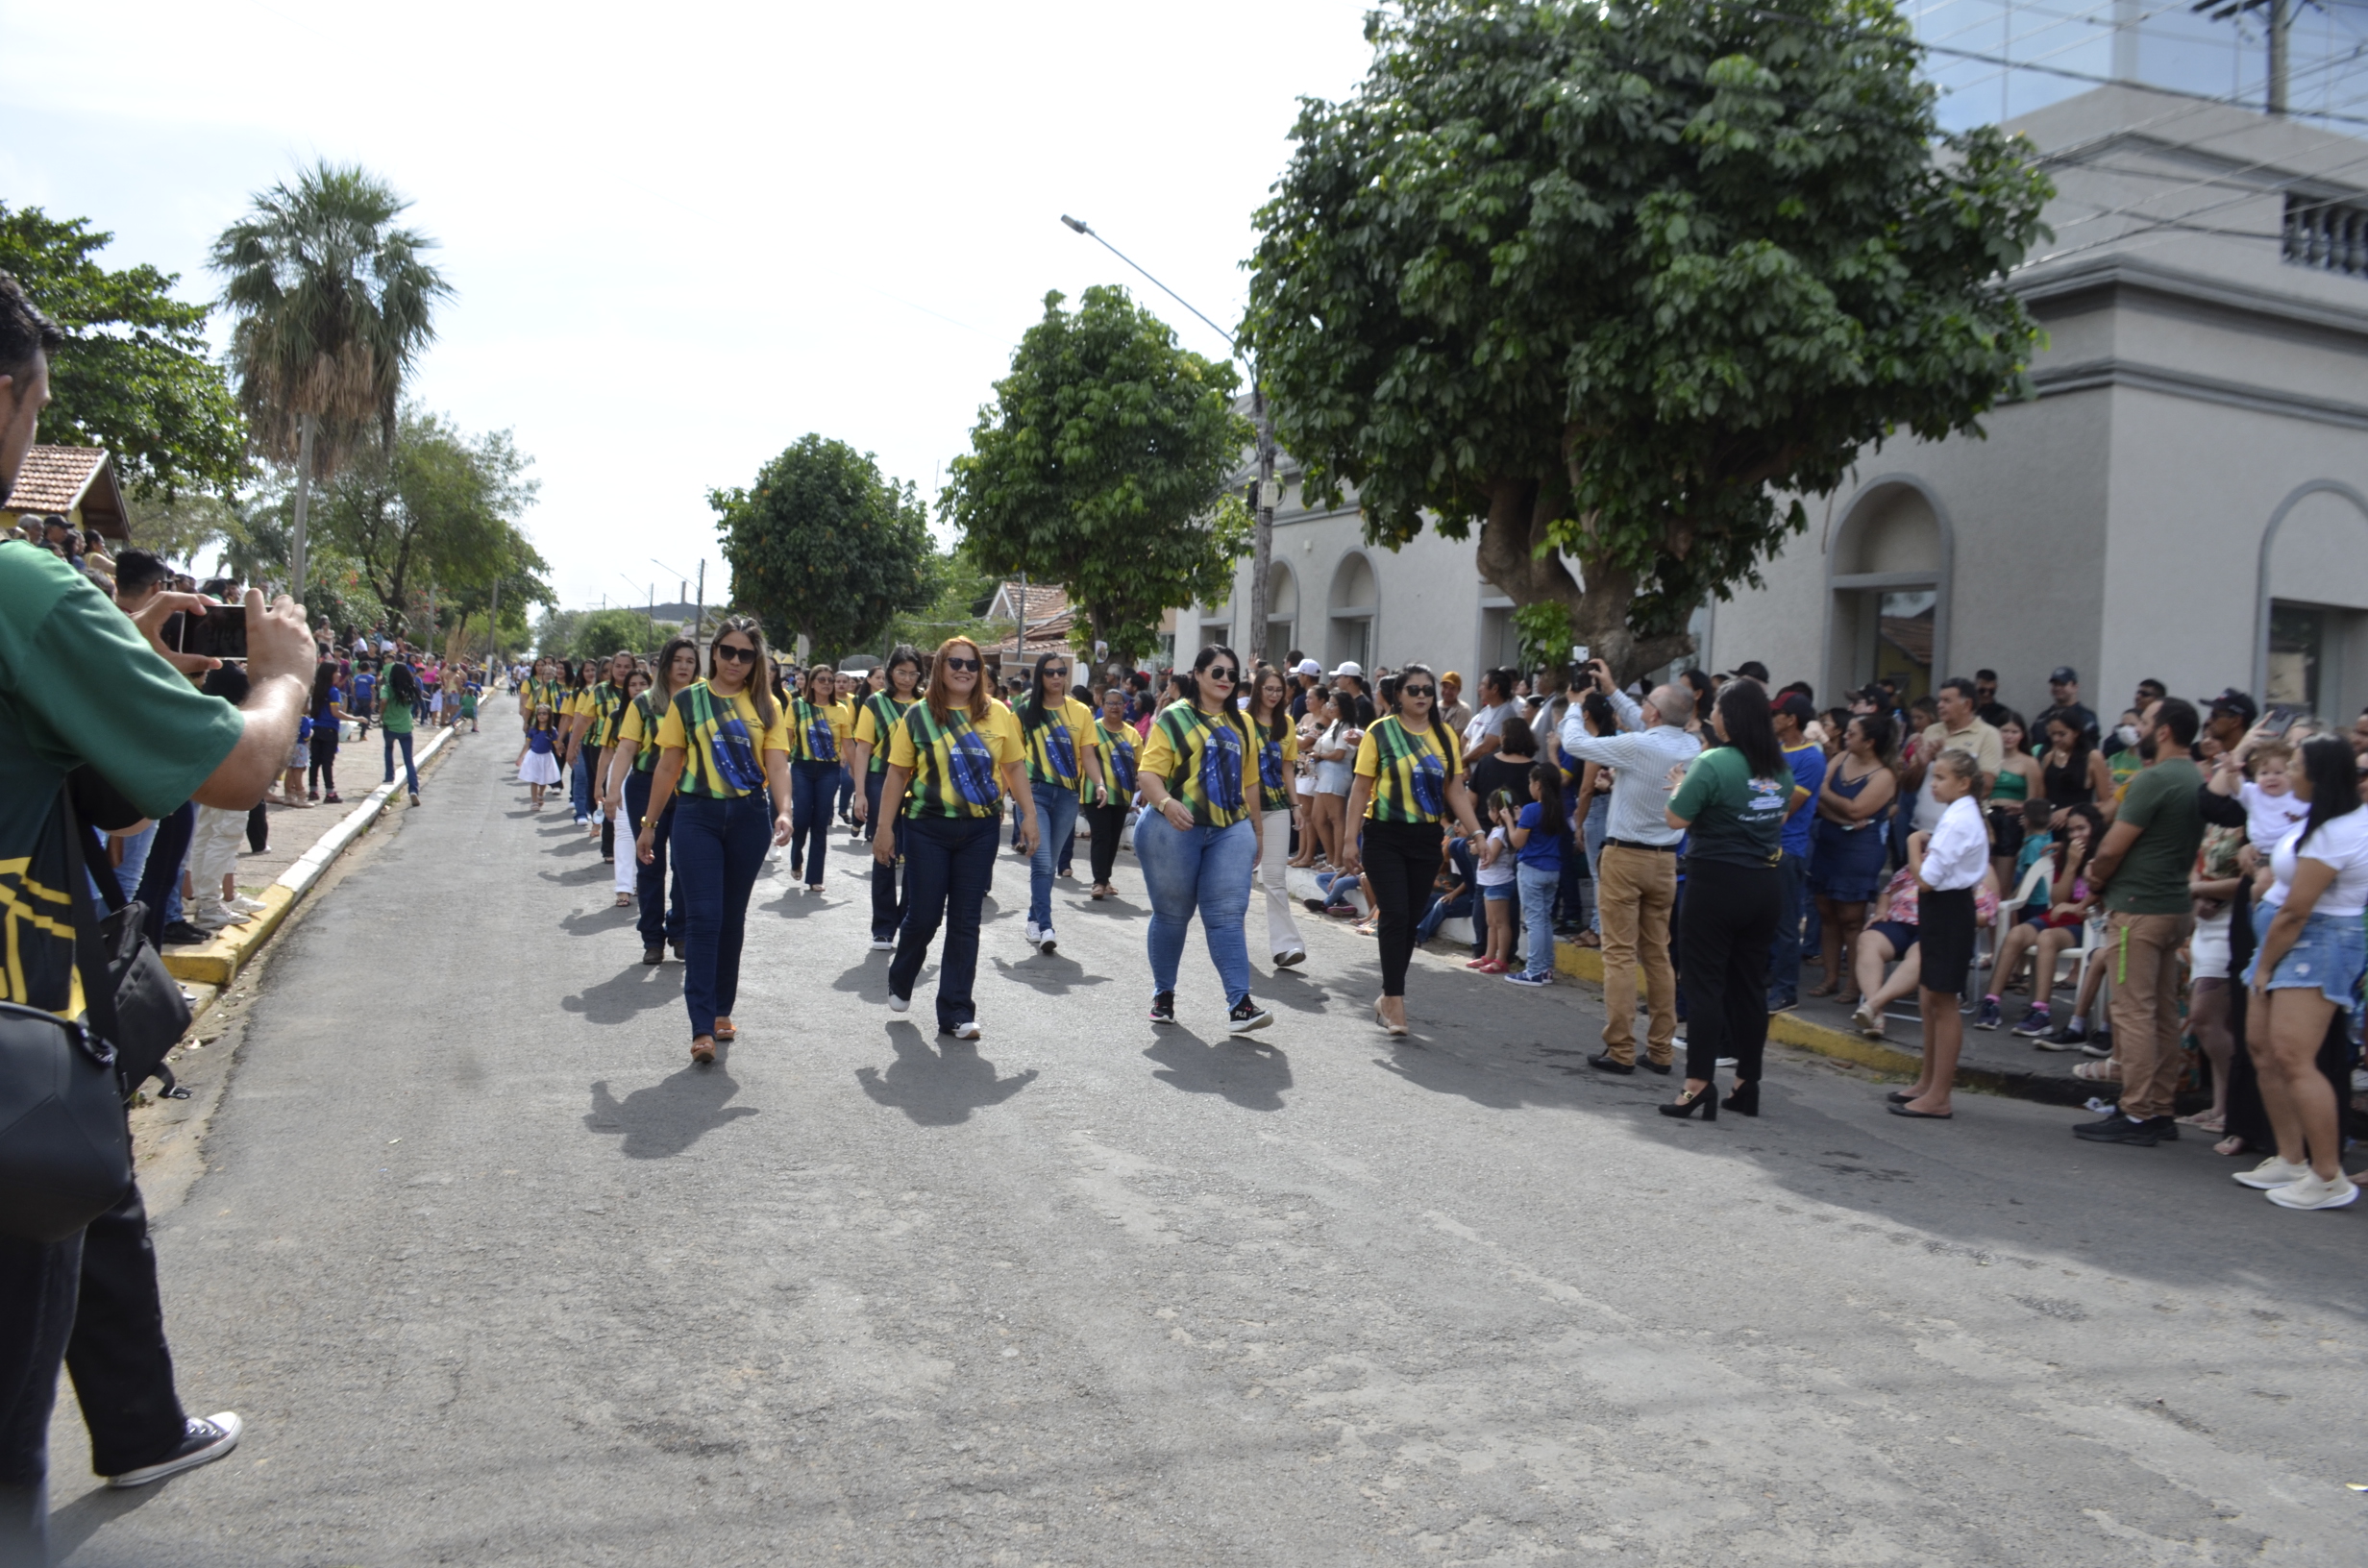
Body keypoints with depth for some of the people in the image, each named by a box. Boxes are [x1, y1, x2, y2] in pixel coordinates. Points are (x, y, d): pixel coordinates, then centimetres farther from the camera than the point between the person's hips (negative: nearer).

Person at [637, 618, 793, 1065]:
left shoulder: (766, 706, 5)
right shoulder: (687, 701, 3)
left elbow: (777, 764, -5)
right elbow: (668, 767, 6)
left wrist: (784, 811, -22)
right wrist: (649, 825, 7)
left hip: (749, 816, 2)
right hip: (698, 814, -2)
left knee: (732, 918, 11)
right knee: (703, 918, -10)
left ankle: (722, 1010, 25)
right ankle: (702, 1028, -12)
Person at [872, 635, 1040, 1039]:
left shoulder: (998, 714, 2)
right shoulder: (918, 715, 0)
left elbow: (1015, 767, 9)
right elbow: (897, 775, 1)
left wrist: (1029, 816, 3)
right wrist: (884, 828, -1)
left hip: (980, 830, 1)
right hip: (927, 828, -1)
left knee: (965, 922, 4)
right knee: (923, 915, 3)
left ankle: (956, 1012, 11)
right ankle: (900, 982, 33)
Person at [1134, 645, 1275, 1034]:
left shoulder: (1241, 725, 16)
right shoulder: (1173, 718, -1)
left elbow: (1249, 780, 20)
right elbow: (1148, 773, -11)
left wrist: (1257, 828, 19)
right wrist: (1166, 802, -29)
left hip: (1231, 830, 3)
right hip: (1176, 828, -3)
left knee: (1228, 915, -5)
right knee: (1172, 915, 7)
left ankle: (1239, 1004, -11)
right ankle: (1163, 994, 25)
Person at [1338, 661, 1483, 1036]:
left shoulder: (1446, 737, 6)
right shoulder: (1380, 731, -4)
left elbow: (1455, 791, 9)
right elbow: (1361, 788, -4)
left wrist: (1476, 832, -1)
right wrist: (1351, 839, -8)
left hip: (1426, 838, 4)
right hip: (1385, 836, -4)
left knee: (1409, 919, 9)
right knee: (1394, 915, -10)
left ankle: (1388, 996, 22)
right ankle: (1394, 999, -4)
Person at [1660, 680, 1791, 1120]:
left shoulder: (1713, 763, -15)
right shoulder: (1780, 766, 7)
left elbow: (1676, 819, -14)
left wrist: (1679, 787, 4)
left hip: (1718, 882, -6)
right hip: (1765, 883, 6)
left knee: (1705, 983, -2)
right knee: (1751, 983, 12)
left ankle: (1699, 1086, -5)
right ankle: (1747, 1084, 19)